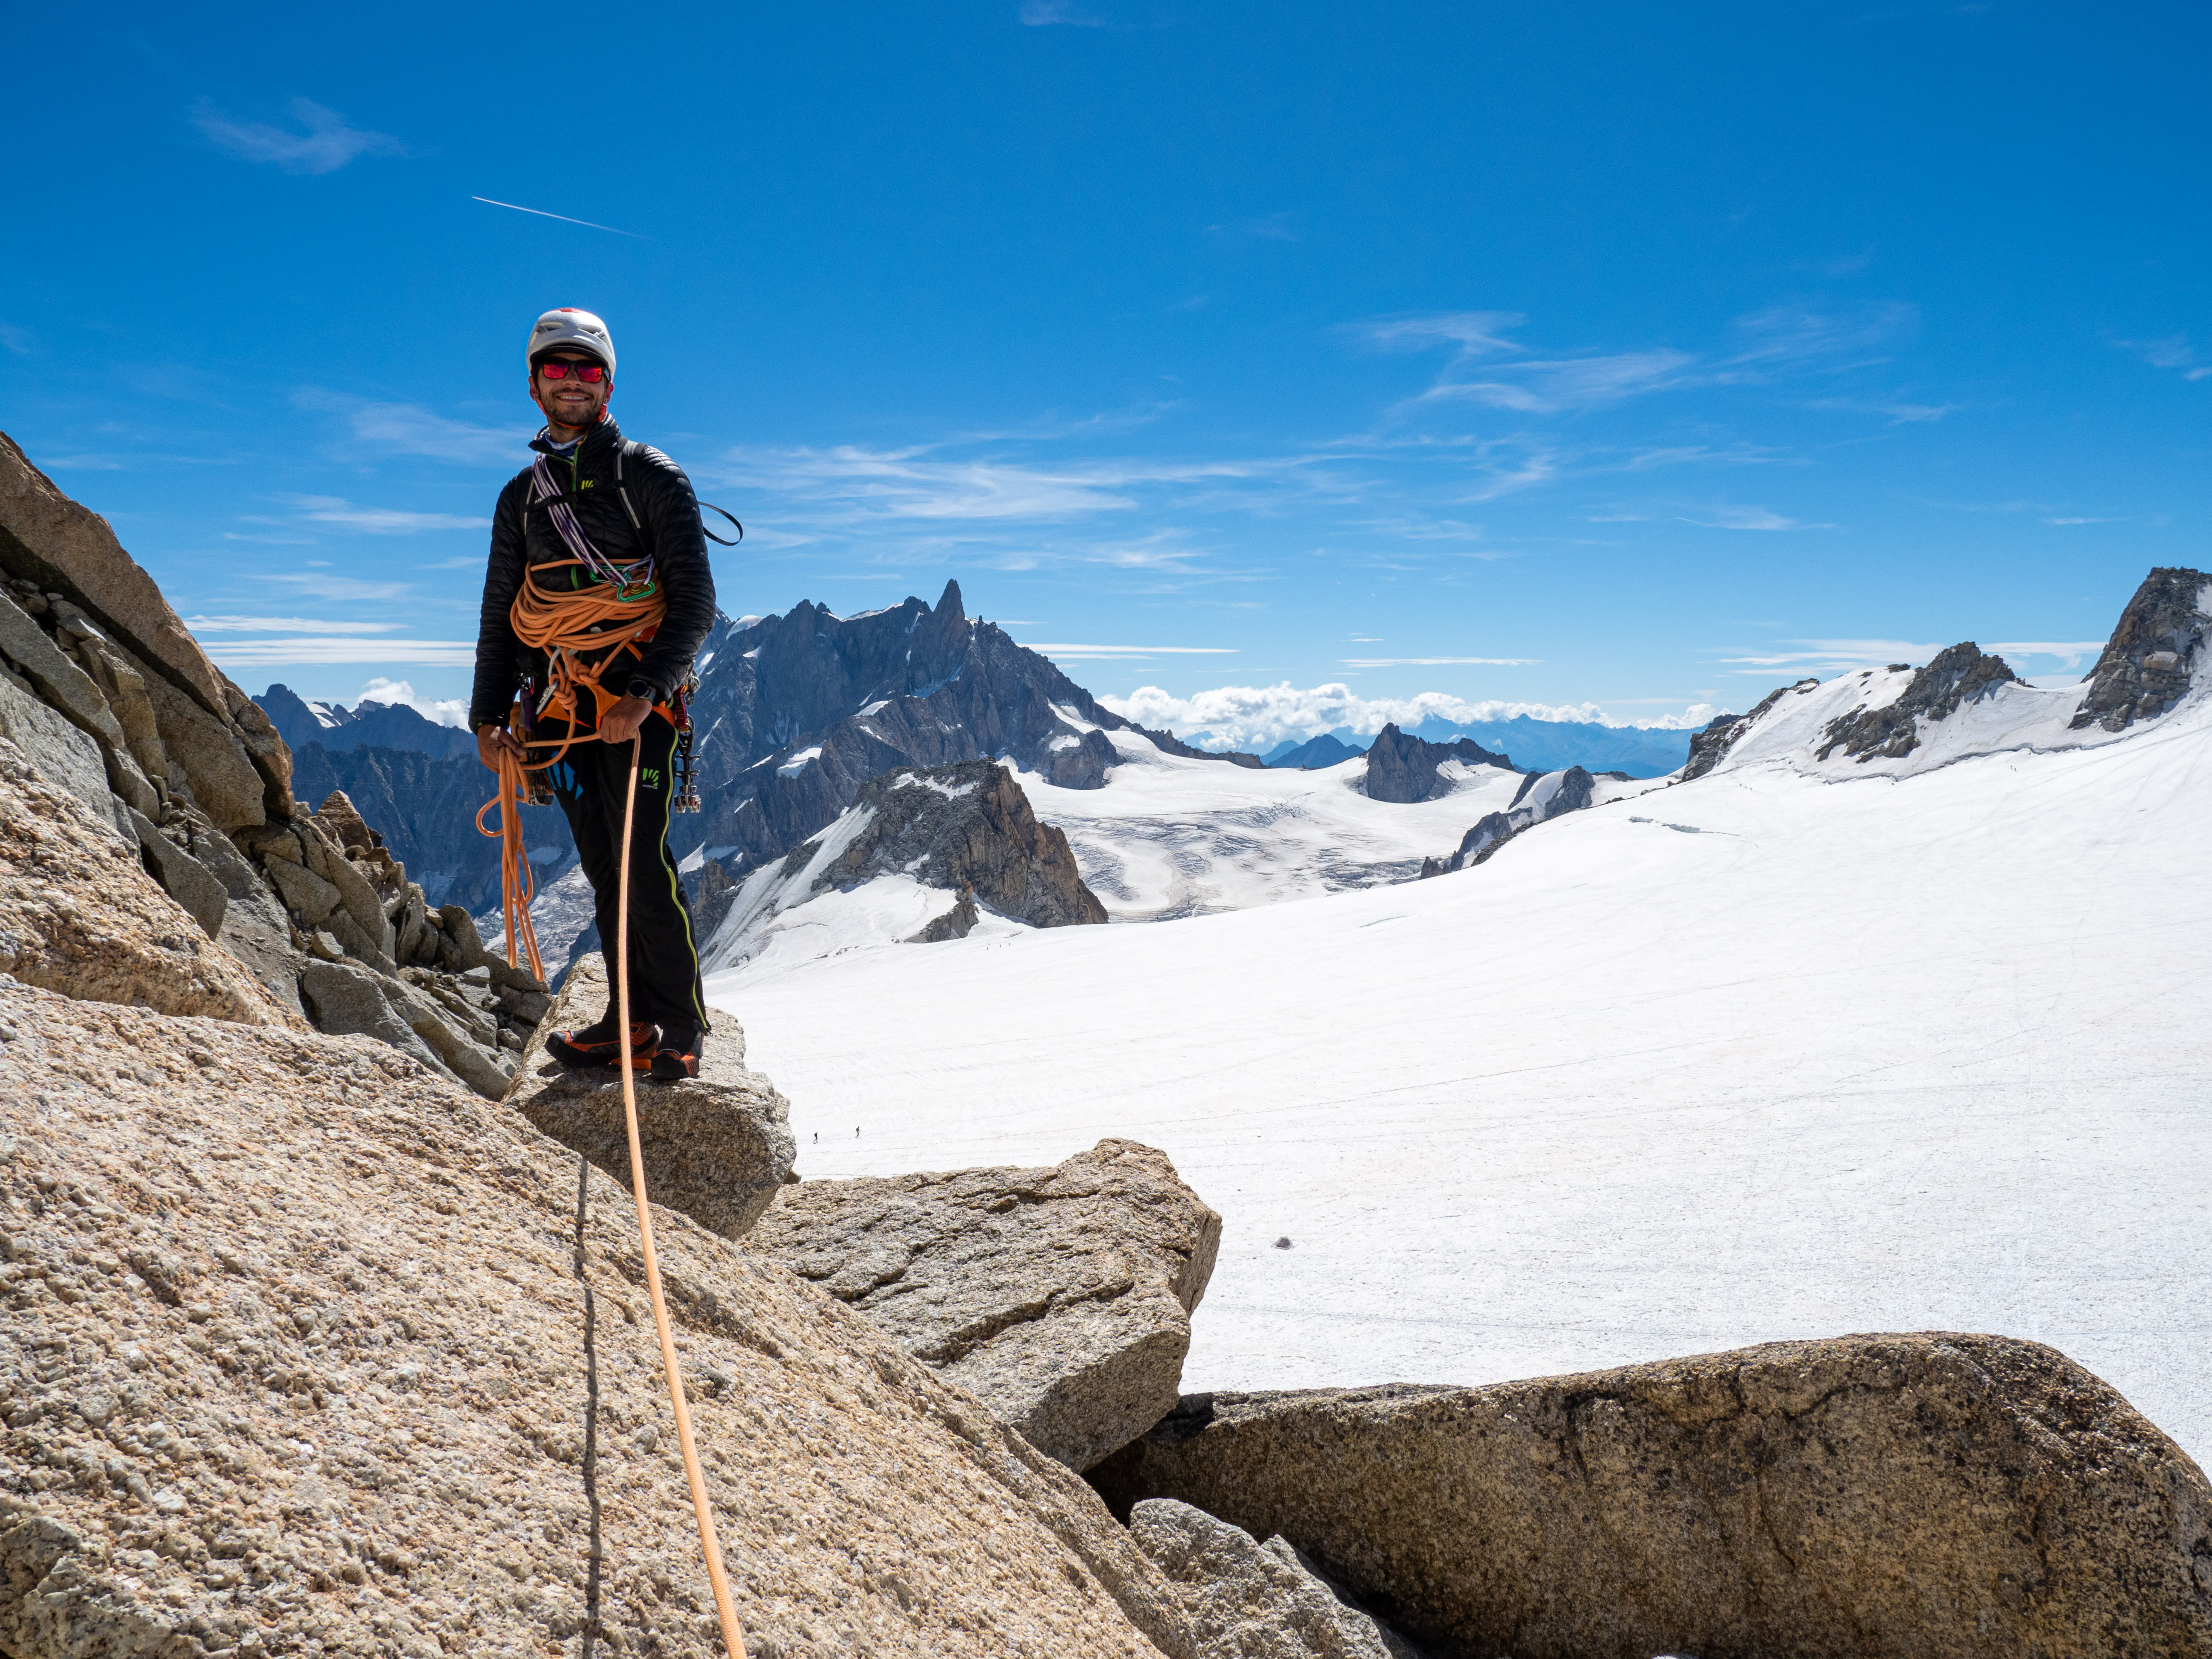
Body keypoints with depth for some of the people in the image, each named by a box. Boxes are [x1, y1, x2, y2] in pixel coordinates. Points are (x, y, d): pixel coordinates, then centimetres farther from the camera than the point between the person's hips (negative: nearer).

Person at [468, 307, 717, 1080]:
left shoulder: (651, 477, 0)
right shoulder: (523, 495, 18)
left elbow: (694, 601, -7)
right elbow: (501, 612, 22)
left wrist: (644, 692, -19)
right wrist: (488, 715, 13)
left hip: (635, 695, -5)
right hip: (561, 699, 5)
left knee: (642, 860, -11)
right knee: (603, 868, 6)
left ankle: (681, 1028, -2)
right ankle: (631, 1021, 12)